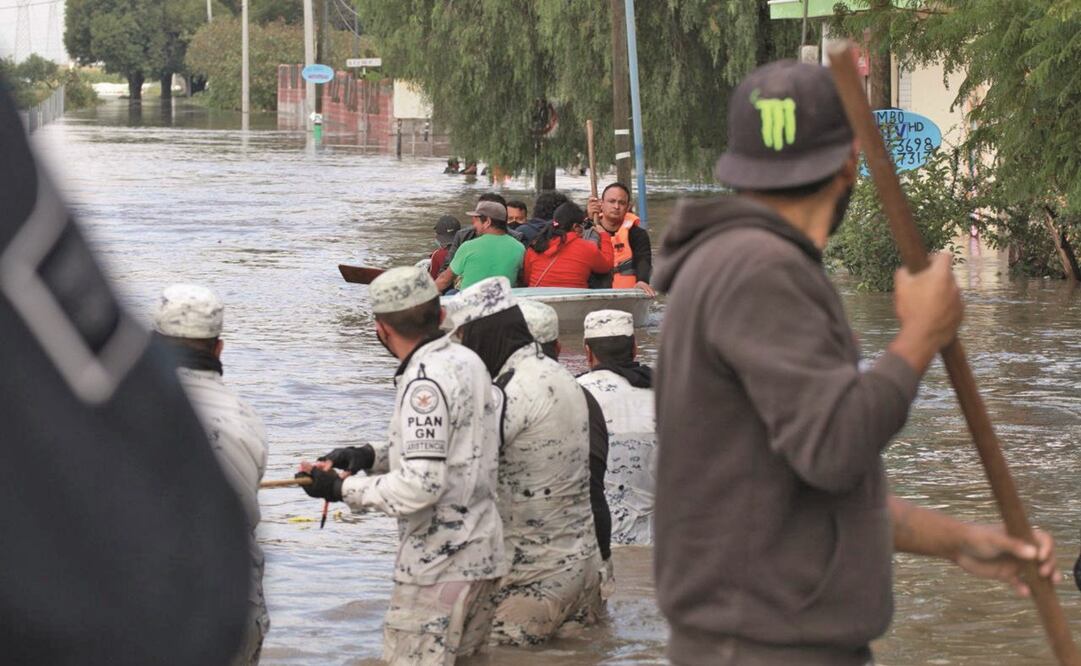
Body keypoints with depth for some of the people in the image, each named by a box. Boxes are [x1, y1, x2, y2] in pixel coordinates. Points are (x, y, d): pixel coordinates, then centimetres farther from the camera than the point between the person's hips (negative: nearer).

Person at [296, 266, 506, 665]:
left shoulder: (426, 381, -19)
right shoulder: (467, 362, 9)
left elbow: (420, 486, -23)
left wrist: (342, 489, -14)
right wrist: (373, 456, 9)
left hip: (439, 567, -9)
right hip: (484, 556, 9)